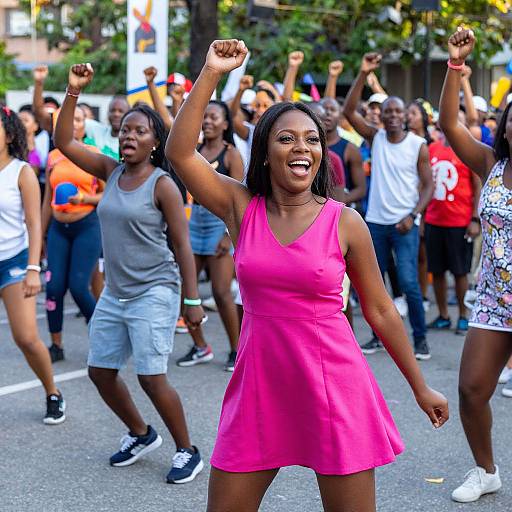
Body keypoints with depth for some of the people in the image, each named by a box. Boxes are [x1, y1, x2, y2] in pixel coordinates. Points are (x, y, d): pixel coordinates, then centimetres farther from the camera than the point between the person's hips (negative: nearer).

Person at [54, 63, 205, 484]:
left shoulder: (162, 184, -10)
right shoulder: (111, 172, 6)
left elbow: (183, 245, -10)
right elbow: (64, 141, 1)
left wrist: (192, 300, -14)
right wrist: (73, 91, -9)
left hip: (154, 294, -7)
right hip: (114, 293, 7)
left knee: (152, 378, -10)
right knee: (100, 370, 11)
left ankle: (187, 451, 8)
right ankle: (141, 435, 32)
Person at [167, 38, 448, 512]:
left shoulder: (345, 222, -4)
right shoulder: (242, 209, 0)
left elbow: (380, 310, 3)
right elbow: (180, 152, -10)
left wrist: (420, 387, 7)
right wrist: (211, 74, -14)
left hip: (334, 385, -2)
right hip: (259, 385, 2)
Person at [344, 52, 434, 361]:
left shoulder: (418, 145, -3)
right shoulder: (375, 137, 4)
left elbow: (429, 186, -3)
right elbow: (349, 111, -7)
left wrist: (412, 216, -14)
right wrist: (364, 74, -13)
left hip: (405, 224, -4)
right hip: (376, 221, 4)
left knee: (409, 282, -11)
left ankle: (420, 338, -1)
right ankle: (381, 335, 23)